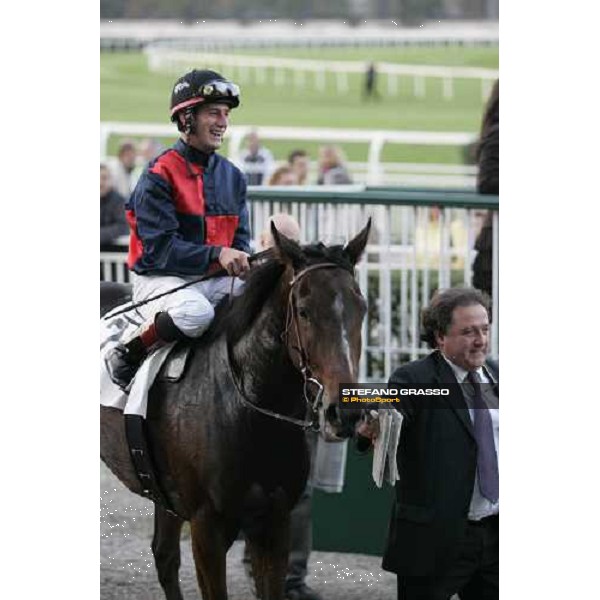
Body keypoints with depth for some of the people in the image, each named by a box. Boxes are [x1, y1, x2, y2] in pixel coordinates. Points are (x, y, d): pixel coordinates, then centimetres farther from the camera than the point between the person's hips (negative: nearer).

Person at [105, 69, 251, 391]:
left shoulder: (232, 176, 12)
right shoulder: (159, 175, -10)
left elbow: (240, 240, 13)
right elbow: (159, 248, -18)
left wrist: (240, 261, -12)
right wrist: (216, 255, -29)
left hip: (217, 279, 7)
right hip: (159, 278, -6)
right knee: (195, 311, -38)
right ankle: (128, 355, -16)